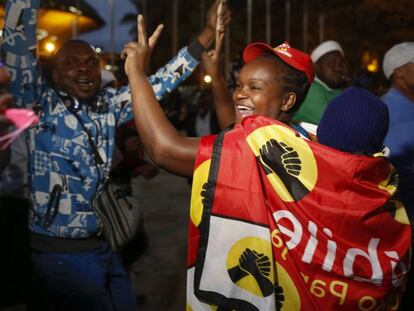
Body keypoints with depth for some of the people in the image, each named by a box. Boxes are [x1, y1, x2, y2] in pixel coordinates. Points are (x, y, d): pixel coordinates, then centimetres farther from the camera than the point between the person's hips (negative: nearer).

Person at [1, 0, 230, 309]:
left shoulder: (108, 106, 7)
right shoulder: (38, 103, -6)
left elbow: (157, 84, 9)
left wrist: (207, 33, 7)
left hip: (104, 247, 6)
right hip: (60, 253, -6)